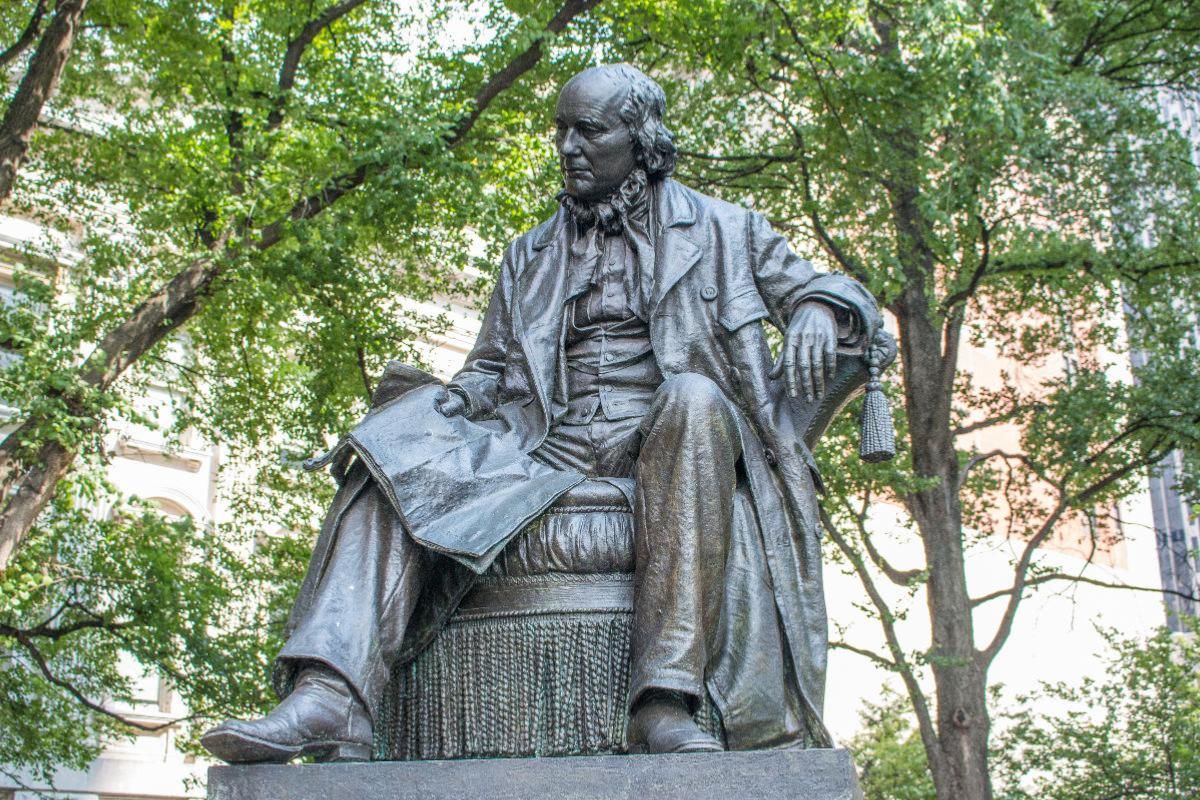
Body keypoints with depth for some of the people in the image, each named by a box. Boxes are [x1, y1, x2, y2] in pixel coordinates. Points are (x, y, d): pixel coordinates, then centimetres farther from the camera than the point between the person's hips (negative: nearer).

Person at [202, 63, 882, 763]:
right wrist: (451, 400, -3)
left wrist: (820, 314, -11)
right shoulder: (530, 257, 25)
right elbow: (489, 369, 22)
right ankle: (330, 700, -43)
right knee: (398, 462, -22)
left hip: (672, 442, -3)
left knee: (693, 397, -38)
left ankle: (667, 707, -43)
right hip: (552, 446, 3)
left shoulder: (718, 228, 16)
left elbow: (842, 294, 14)